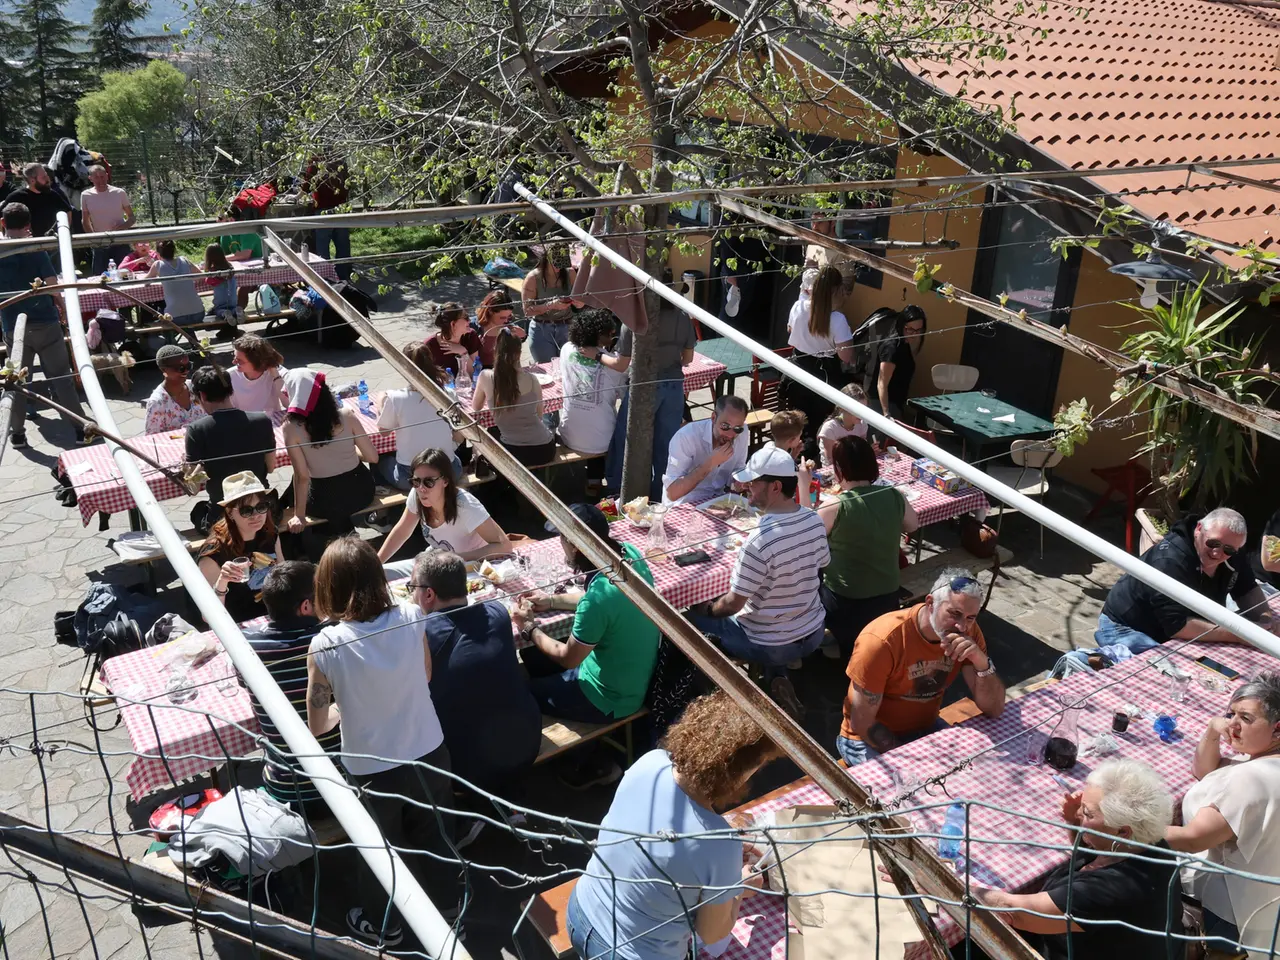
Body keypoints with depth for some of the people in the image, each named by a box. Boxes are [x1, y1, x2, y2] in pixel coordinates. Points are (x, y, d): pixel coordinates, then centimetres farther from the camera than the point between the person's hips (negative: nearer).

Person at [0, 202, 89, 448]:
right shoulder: (35, 249, -6)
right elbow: (53, 285, -8)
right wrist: (62, 308, 7)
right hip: (44, 321, -2)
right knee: (61, 377, 3)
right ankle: (80, 429, 2)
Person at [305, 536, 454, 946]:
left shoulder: (325, 645, -24)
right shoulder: (411, 617, -16)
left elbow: (317, 724, -12)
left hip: (372, 769, -2)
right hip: (429, 753, 2)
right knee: (435, 837, 26)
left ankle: (382, 924, 49)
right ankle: (446, 911, 48)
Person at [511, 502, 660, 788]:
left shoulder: (598, 597, -35)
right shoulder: (630, 554, -12)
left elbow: (568, 658, -19)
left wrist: (529, 628, -4)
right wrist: (553, 600, 8)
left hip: (611, 698, -8)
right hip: (639, 675, 8)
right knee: (533, 658, 21)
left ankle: (594, 761, 25)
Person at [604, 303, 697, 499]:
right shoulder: (683, 318, -6)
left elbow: (621, 366, -9)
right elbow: (688, 358, 5)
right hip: (673, 388, 4)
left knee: (627, 442, 12)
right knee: (666, 445, 15)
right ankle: (662, 496, 26)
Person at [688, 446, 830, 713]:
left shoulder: (760, 541, -31)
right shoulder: (814, 520, -10)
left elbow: (734, 604, -21)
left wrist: (709, 610, 1)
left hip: (770, 646, -6)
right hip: (813, 633, 6)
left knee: (690, 623, 14)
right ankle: (776, 677, 16)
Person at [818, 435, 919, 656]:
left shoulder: (835, 507, -22)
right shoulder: (894, 496, -7)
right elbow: (913, 525, 13)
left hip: (844, 603, -5)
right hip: (888, 599, 5)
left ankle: (847, 646, 30)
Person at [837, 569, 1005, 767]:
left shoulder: (968, 631, -12)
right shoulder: (881, 640, -29)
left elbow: (995, 709, -14)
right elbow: (862, 723, -23)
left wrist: (981, 661, -31)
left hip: (926, 730, 6)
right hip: (870, 739, -5)